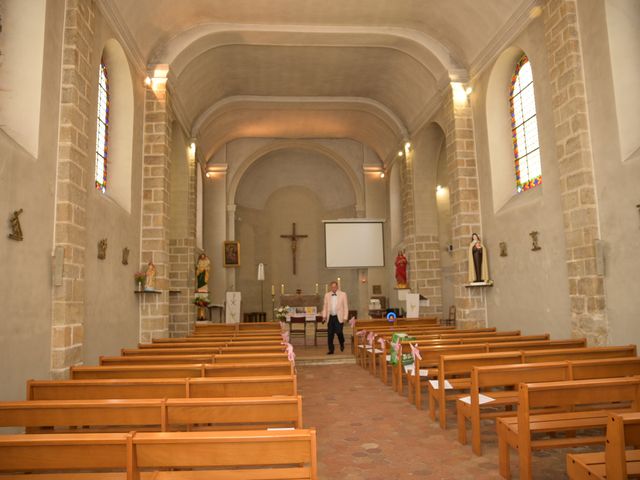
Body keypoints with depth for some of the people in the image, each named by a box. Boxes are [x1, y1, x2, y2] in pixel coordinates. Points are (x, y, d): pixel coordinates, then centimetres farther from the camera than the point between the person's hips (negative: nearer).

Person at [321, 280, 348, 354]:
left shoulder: (343, 294, 1)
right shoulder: (327, 295, 8)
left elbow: (345, 307, 0)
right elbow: (325, 306, 12)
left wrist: (345, 318, -6)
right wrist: (324, 316, 2)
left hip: (339, 317, -3)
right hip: (330, 317, 3)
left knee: (338, 332, -10)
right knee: (330, 334, 0)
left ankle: (342, 344, 22)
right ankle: (331, 350, 10)